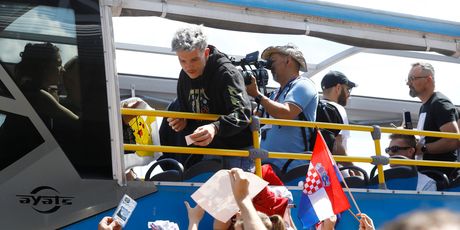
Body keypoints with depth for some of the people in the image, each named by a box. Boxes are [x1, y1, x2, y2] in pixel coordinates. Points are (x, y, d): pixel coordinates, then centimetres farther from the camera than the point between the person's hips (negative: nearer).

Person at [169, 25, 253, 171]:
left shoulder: (227, 73, -18)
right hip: (209, 149, 7)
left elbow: (242, 113, -29)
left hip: (238, 148, -7)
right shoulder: (184, 77, 6)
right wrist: (183, 122, -6)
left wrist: (215, 128, -46)